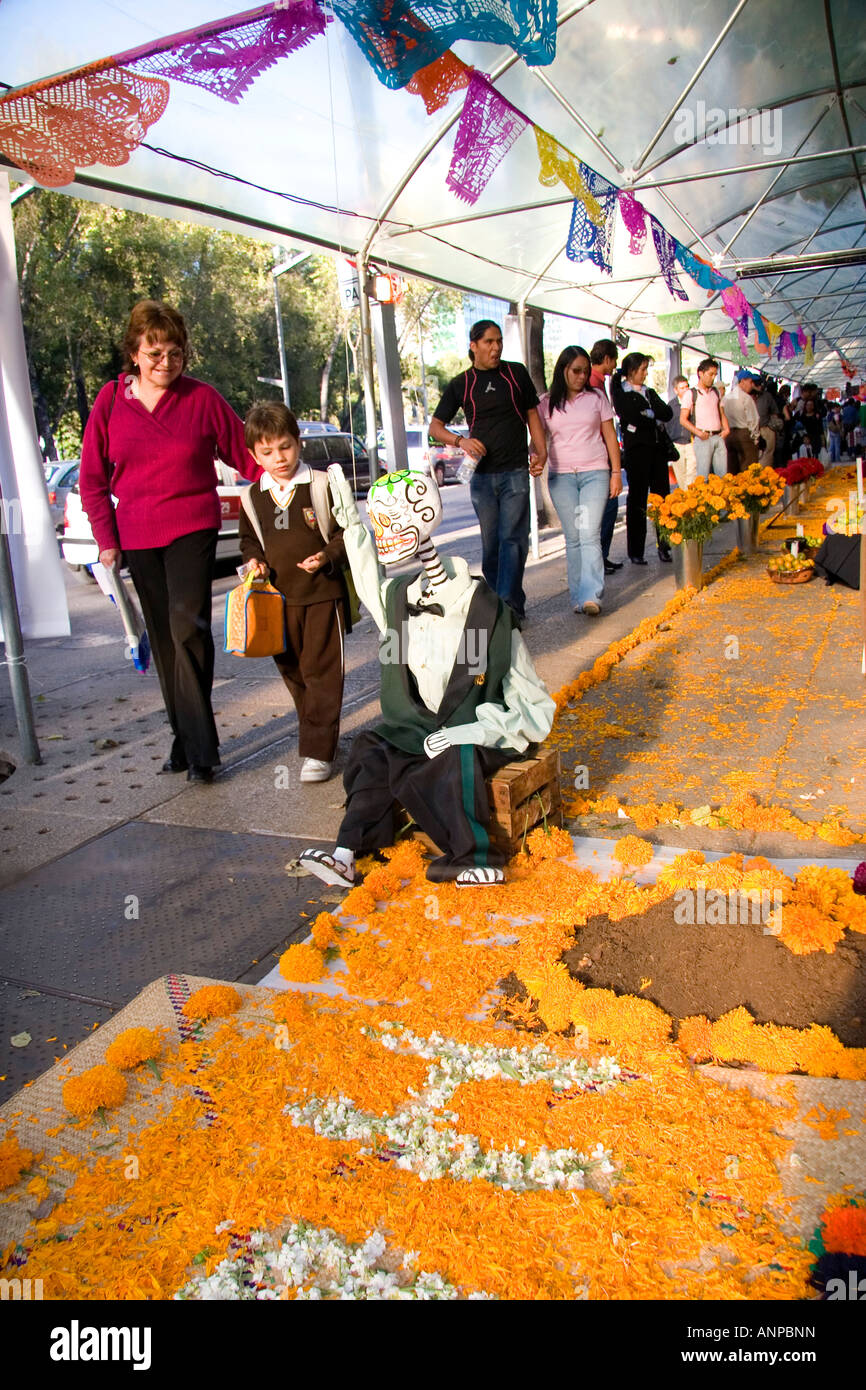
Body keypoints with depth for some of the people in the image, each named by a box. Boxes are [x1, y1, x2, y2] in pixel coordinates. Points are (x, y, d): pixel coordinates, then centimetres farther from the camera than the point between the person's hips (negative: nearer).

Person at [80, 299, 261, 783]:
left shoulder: (203, 398, -2)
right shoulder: (111, 401, 4)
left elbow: (248, 457, 4)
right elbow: (92, 478, 9)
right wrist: (107, 539, 4)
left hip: (192, 529, -3)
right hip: (137, 538, 4)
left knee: (188, 625, -19)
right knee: (163, 639, 8)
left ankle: (200, 747, -13)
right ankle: (185, 738, 20)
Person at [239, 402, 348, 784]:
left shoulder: (322, 485, -6)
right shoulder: (252, 497, 6)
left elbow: (346, 533, -2)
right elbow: (248, 538, 20)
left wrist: (327, 558, -19)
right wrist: (253, 560, 0)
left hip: (322, 593, -5)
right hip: (279, 599, 5)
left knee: (322, 670, -4)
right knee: (292, 671, 13)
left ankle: (318, 751, 0)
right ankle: (315, 734, 31)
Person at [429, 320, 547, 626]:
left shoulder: (516, 373, 9)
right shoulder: (460, 384, 7)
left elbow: (531, 414, 15)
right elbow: (435, 426, 7)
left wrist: (540, 452, 1)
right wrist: (461, 441, -13)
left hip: (515, 472, -1)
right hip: (481, 475, 1)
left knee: (512, 539, -11)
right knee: (490, 543, 6)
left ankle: (509, 606, -13)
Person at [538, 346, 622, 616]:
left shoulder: (596, 398, 9)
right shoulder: (546, 403, 8)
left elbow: (610, 436, 10)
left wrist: (616, 472, 6)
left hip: (594, 472, -1)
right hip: (561, 475, 1)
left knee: (589, 534, -13)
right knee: (572, 538, 3)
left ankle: (591, 596, -19)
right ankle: (578, 597, 7)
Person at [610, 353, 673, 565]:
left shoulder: (649, 392, 21)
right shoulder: (621, 394, 1)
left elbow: (668, 413, 8)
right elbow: (632, 418, -15)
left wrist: (648, 413, -7)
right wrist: (656, 418, -1)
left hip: (657, 448, 6)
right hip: (637, 450, -5)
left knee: (662, 496, 0)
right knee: (637, 500, -3)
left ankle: (664, 547, 4)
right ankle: (635, 552, 2)